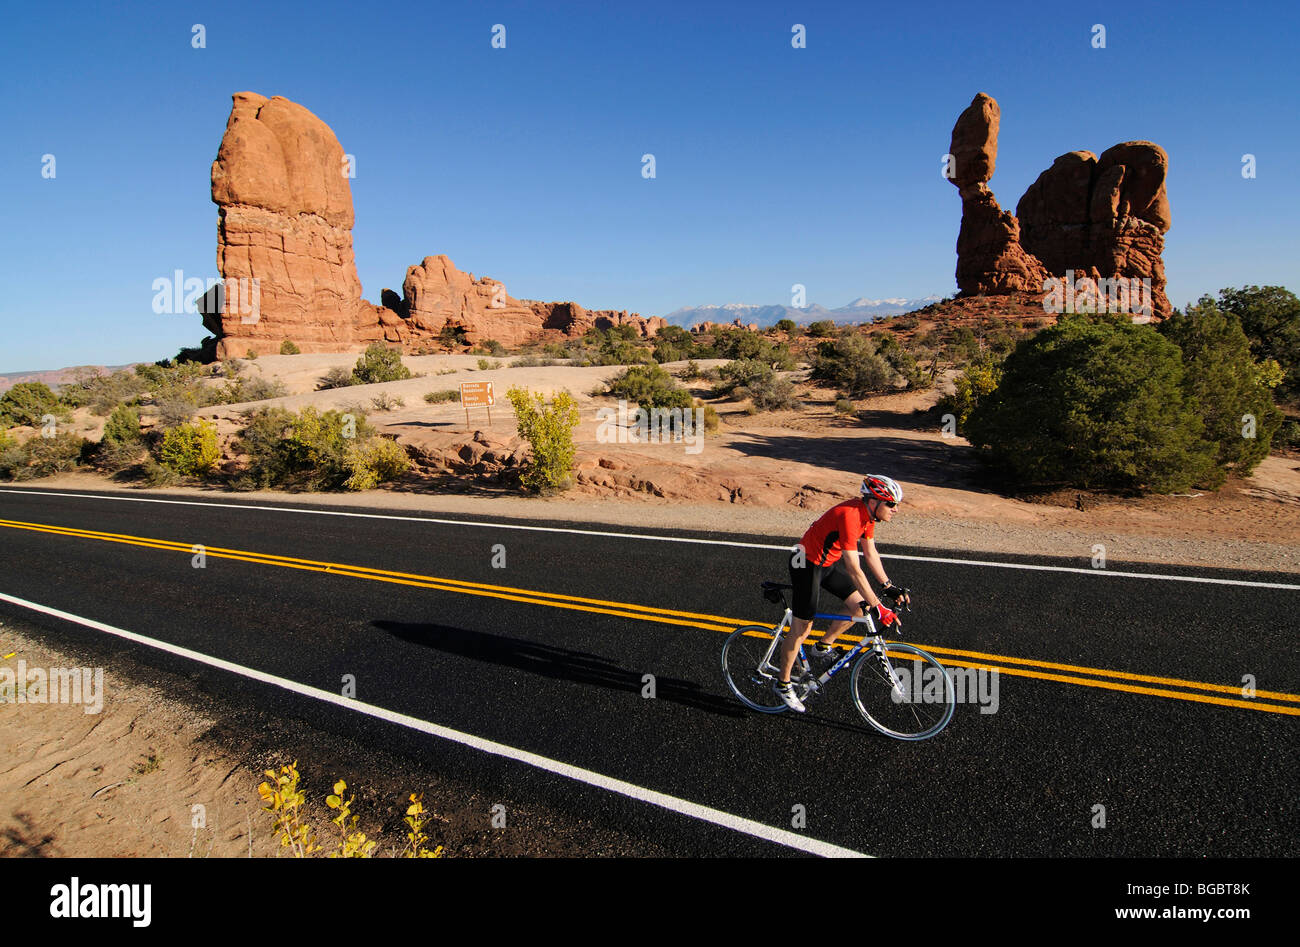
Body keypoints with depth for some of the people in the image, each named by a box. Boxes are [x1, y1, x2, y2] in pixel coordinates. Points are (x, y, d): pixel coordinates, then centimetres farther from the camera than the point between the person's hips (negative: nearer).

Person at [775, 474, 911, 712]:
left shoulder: (868, 513, -4)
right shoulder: (850, 515, -32)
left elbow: (870, 553, 7)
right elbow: (854, 569, -33)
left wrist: (889, 587, 4)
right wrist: (877, 607, -30)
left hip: (829, 562, 9)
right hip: (807, 565, -9)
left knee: (859, 605, 3)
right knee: (802, 628, -1)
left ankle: (823, 647, 21)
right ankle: (783, 685, 15)